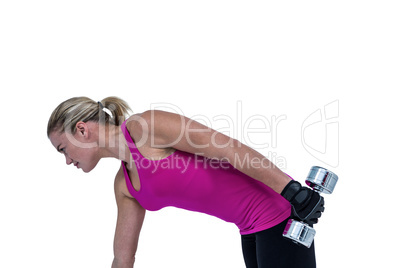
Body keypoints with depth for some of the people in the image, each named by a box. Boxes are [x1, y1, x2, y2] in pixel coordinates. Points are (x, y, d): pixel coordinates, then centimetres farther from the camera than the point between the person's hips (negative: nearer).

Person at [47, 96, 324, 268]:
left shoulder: (144, 125, -16)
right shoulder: (124, 185, 9)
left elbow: (230, 147, -21)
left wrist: (292, 191, -22)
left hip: (276, 212, -9)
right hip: (252, 229, 9)